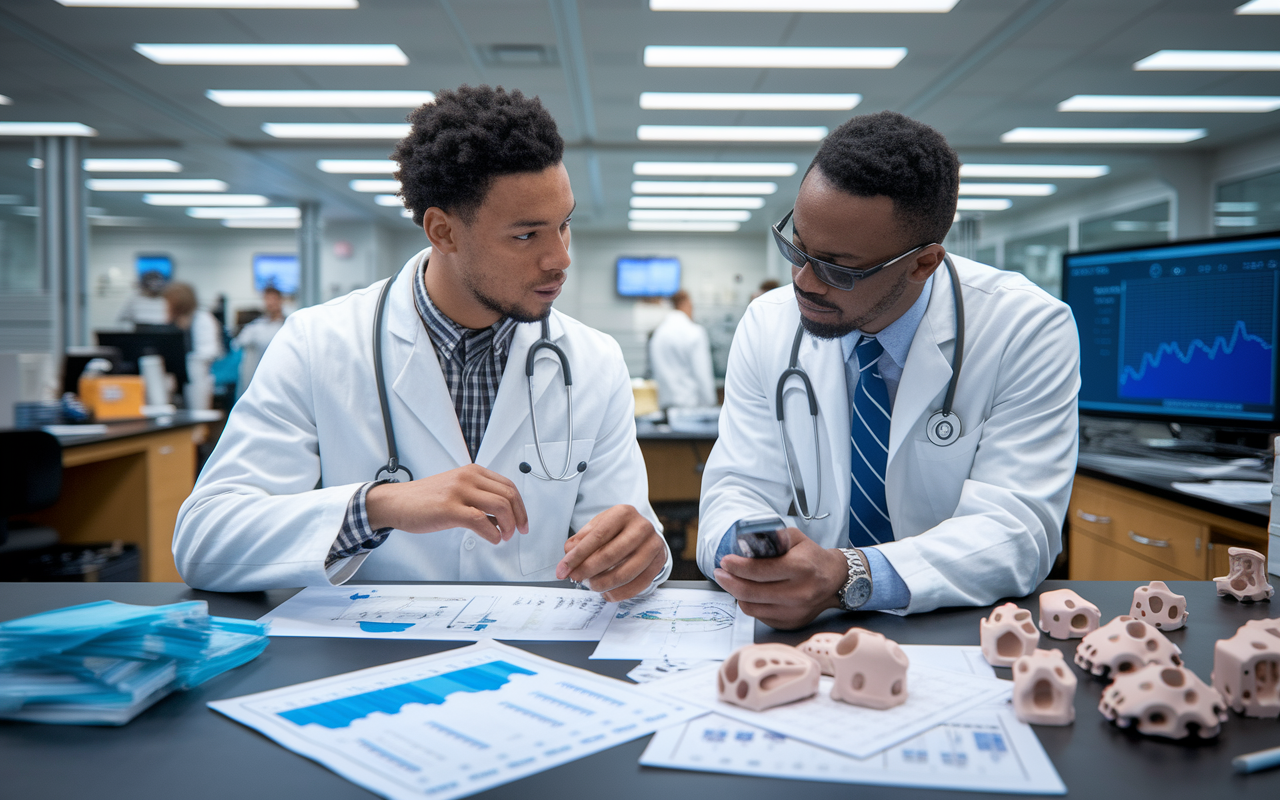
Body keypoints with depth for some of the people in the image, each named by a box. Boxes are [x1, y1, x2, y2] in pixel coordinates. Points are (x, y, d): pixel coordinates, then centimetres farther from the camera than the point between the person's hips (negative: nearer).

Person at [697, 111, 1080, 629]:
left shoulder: (1031, 332, -12)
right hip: (807, 639, 3)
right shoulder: (767, 326, -3)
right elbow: (738, 490, -3)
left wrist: (845, 576, -34)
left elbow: (1018, 531, -18)